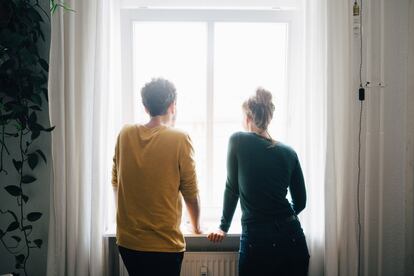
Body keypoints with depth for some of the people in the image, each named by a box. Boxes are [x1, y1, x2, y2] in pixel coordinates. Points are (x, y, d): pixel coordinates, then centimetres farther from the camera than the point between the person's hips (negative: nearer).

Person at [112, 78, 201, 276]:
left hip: (127, 241, 4)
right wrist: (196, 227, 13)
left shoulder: (125, 135, 0)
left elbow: (116, 183, 9)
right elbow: (190, 193, -5)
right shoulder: (179, 139, -11)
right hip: (164, 244, -4)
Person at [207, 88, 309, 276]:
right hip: (292, 240, 3)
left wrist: (224, 227, 13)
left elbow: (232, 189, 1)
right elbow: (300, 202, 11)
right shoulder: (289, 153, 5)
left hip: (258, 241, -3)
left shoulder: (238, 141, -5)